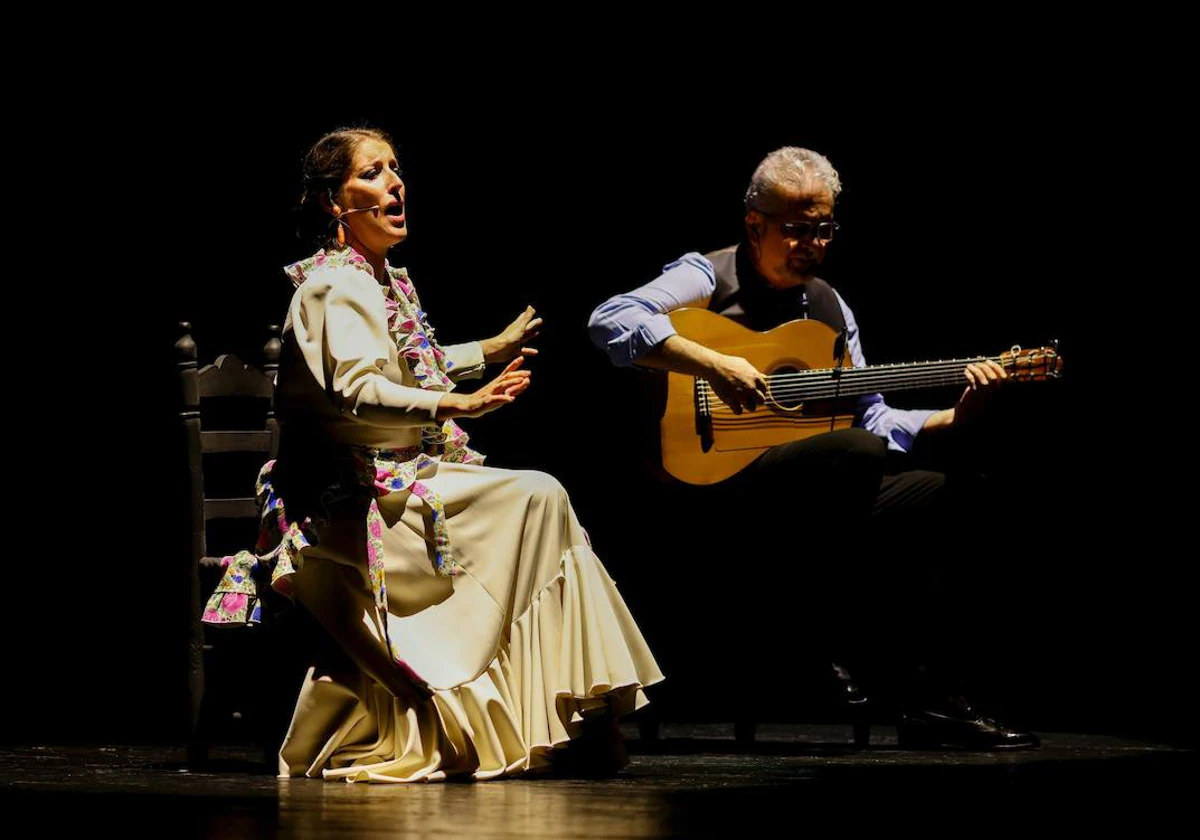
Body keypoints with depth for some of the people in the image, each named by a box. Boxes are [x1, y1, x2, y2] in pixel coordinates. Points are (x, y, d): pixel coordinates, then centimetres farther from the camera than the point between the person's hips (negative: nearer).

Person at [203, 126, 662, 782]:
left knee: (536, 502, -4)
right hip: (360, 499, -10)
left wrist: (493, 349, 46)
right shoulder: (337, 286, -12)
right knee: (533, 500, -18)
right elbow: (356, 389, -28)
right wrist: (456, 405, -38)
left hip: (393, 487, 10)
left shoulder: (385, 280, 18)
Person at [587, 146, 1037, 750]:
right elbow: (610, 320, -21)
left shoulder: (828, 307, 20)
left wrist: (955, 417, 2)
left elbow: (873, 420, 18)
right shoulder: (708, 279, -2)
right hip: (711, 484, -7)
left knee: (929, 488, -16)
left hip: (814, 498, 7)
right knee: (858, 453, -30)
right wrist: (713, 365, -29)